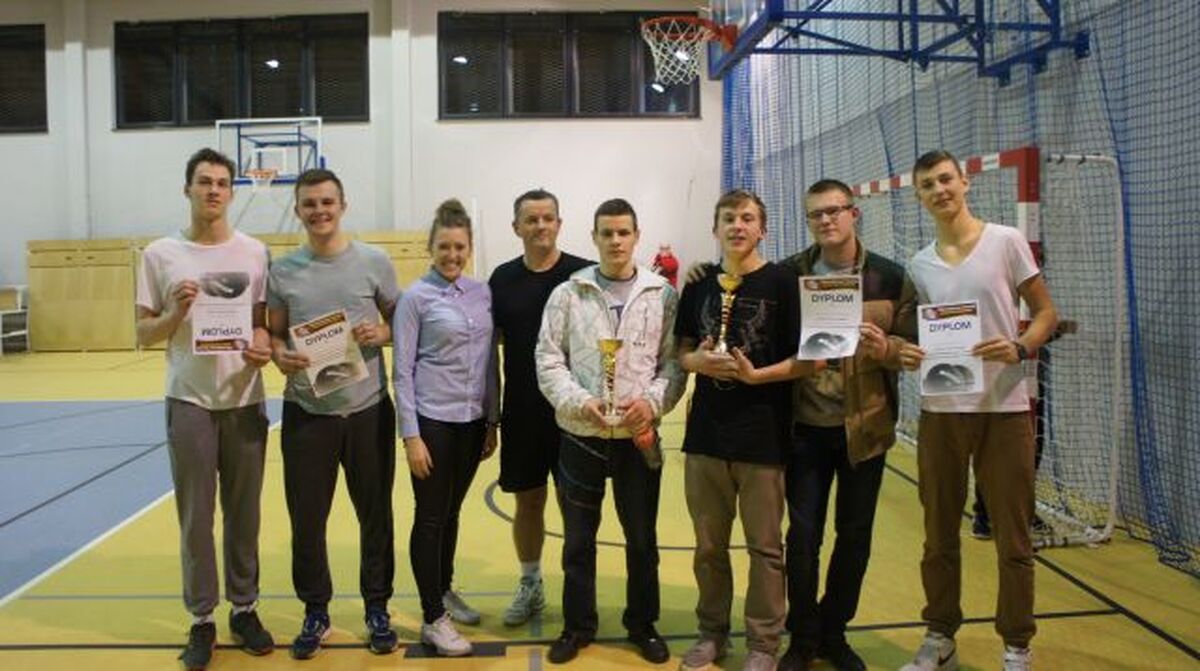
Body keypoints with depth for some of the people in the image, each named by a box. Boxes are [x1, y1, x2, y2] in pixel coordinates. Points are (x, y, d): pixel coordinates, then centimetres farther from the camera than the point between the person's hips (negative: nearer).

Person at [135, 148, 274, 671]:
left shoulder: (254, 252, 3)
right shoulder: (160, 254, 0)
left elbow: (266, 320, 8)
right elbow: (143, 335, 2)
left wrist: (264, 345, -13)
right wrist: (176, 312, -17)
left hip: (245, 400, 1)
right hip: (189, 402, -1)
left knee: (244, 513, 10)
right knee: (195, 516, 6)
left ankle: (244, 609, 25)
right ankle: (202, 619, 20)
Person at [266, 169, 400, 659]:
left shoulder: (374, 262, -2)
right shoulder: (282, 270, 2)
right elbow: (274, 334, 7)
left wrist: (380, 333, -15)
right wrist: (281, 355, -15)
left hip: (368, 410, -1)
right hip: (306, 412, 1)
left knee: (375, 515, 11)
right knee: (306, 519, 9)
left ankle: (377, 608, 29)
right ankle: (315, 612, 29)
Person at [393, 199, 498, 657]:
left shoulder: (482, 293, 5)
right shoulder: (416, 298, -7)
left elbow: (490, 361, 10)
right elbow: (402, 372, -9)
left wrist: (492, 420, 8)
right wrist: (411, 435, -12)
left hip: (473, 420, 4)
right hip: (433, 420, -4)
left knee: (452, 512, 17)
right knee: (431, 517, 4)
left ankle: (444, 591, 35)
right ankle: (433, 619, 15)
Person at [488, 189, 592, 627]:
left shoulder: (583, 275, -6)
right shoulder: (503, 278, 3)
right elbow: (491, 345, 9)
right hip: (521, 411, 3)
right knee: (527, 500, 13)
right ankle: (530, 585, 32)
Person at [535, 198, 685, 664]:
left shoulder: (664, 295, 1)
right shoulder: (567, 294, 0)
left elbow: (674, 362, -1)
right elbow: (549, 361, -3)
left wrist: (652, 402, -17)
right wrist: (580, 402, -16)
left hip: (639, 436, 0)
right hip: (580, 435, 0)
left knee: (642, 538, 12)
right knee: (578, 539, 12)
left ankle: (643, 625, 31)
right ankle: (578, 625, 30)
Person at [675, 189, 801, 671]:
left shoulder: (782, 282, -5)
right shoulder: (699, 285, 7)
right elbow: (682, 352, 13)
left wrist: (755, 374, -20)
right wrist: (698, 361, -9)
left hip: (763, 437, -4)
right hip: (706, 434, 4)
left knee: (764, 546, 7)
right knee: (708, 544, 14)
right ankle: (713, 631, 31)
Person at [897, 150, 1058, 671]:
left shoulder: (1006, 242, -1)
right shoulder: (919, 265, 9)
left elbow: (1045, 313, 1)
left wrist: (1020, 348, -19)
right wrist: (907, 354, -8)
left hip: (1005, 408, -3)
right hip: (941, 410, 3)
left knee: (1013, 538, 6)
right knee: (940, 534, 11)